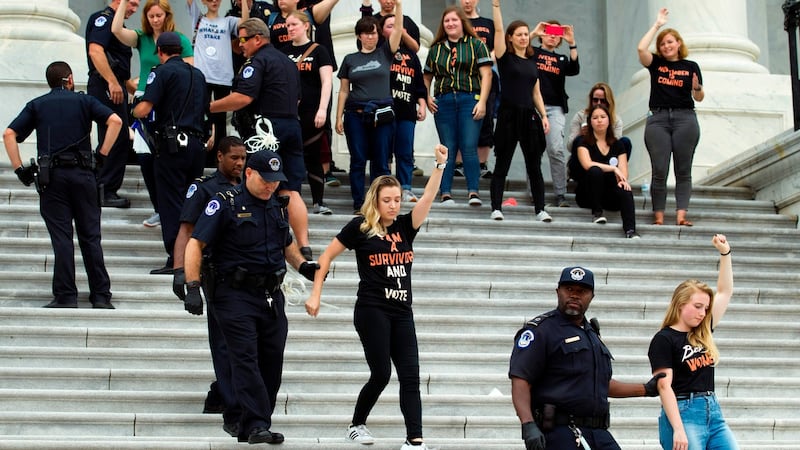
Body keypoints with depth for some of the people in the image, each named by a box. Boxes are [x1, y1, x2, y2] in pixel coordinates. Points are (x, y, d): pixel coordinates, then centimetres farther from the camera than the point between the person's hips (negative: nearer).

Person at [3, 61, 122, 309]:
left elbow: (9, 134, 2)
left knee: (61, 238, 1)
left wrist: (19, 168, 4)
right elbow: (115, 120, -5)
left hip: (51, 176, 0)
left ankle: (66, 296, -2)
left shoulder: (36, 105, 13)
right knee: (90, 236, 6)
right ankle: (101, 296, 6)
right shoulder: (84, 101, 10)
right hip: (82, 174, 0)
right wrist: (103, 154, -2)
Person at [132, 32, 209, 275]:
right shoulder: (197, 74, 16)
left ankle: (176, 259, -8)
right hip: (196, 141, 6)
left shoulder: (163, 72, -5)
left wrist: (135, 110, 9)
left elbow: (144, 109, -12)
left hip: (172, 144, -6)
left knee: (171, 201, -4)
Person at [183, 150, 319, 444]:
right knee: (245, 358, -13)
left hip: (272, 295, 6)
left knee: (272, 360, 4)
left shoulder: (277, 206, 13)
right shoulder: (225, 204, -6)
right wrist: (193, 287, -16)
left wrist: (302, 265, 9)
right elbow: (195, 244, -8)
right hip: (236, 295, -6)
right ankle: (256, 425, -16)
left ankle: (252, 424, 13)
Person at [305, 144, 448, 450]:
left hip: (402, 313, 5)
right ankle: (357, 425, 18)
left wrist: (441, 164, -15)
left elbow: (428, 197, -2)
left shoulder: (405, 226, 9)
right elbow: (326, 257, 2)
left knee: (410, 376, -4)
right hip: (372, 311, -4)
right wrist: (315, 296, -1)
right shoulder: (360, 227, -2)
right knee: (381, 374, -4)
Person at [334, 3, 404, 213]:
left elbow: (398, 29, -4)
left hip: (382, 114, 0)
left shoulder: (385, 54, 7)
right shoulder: (350, 59, 9)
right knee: (358, 160, 1)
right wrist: (339, 117, 3)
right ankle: (358, 203, 5)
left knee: (380, 162, 1)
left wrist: (398, 4, -14)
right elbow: (343, 90, 10)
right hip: (356, 114, 1)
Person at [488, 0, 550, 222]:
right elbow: (498, 29, -11)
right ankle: (496, 208, 2)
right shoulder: (505, 57, 0)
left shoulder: (532, 62, 14)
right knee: (501, 165, -1)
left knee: (534, 166, 5)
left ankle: (540, 209, 7)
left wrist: (543, 115, 7)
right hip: (508, 116, -4)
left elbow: (536, 93, 16)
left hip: (529, 117, 4)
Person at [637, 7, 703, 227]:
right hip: (658, 118, 0)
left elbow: (699, 98, 12)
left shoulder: (691, 66, 9)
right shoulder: (655, 63, 10)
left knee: (683, 170, -3)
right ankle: (658, 215, -3)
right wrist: (657, 24, -1)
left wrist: (697, 88, -11)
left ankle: (681, 214, -8)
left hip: (685, 118, 0)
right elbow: (641, 48, -9)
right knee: (659, 171, -4)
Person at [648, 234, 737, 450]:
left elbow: (725, 292, 23)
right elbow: (664, 386, -12)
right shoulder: (664, 339, -6)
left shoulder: (703, 333, 14)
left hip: (713, 412, 7)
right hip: (683, 414, -7)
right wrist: (678, 430, -20)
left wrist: (725, 253, 18)